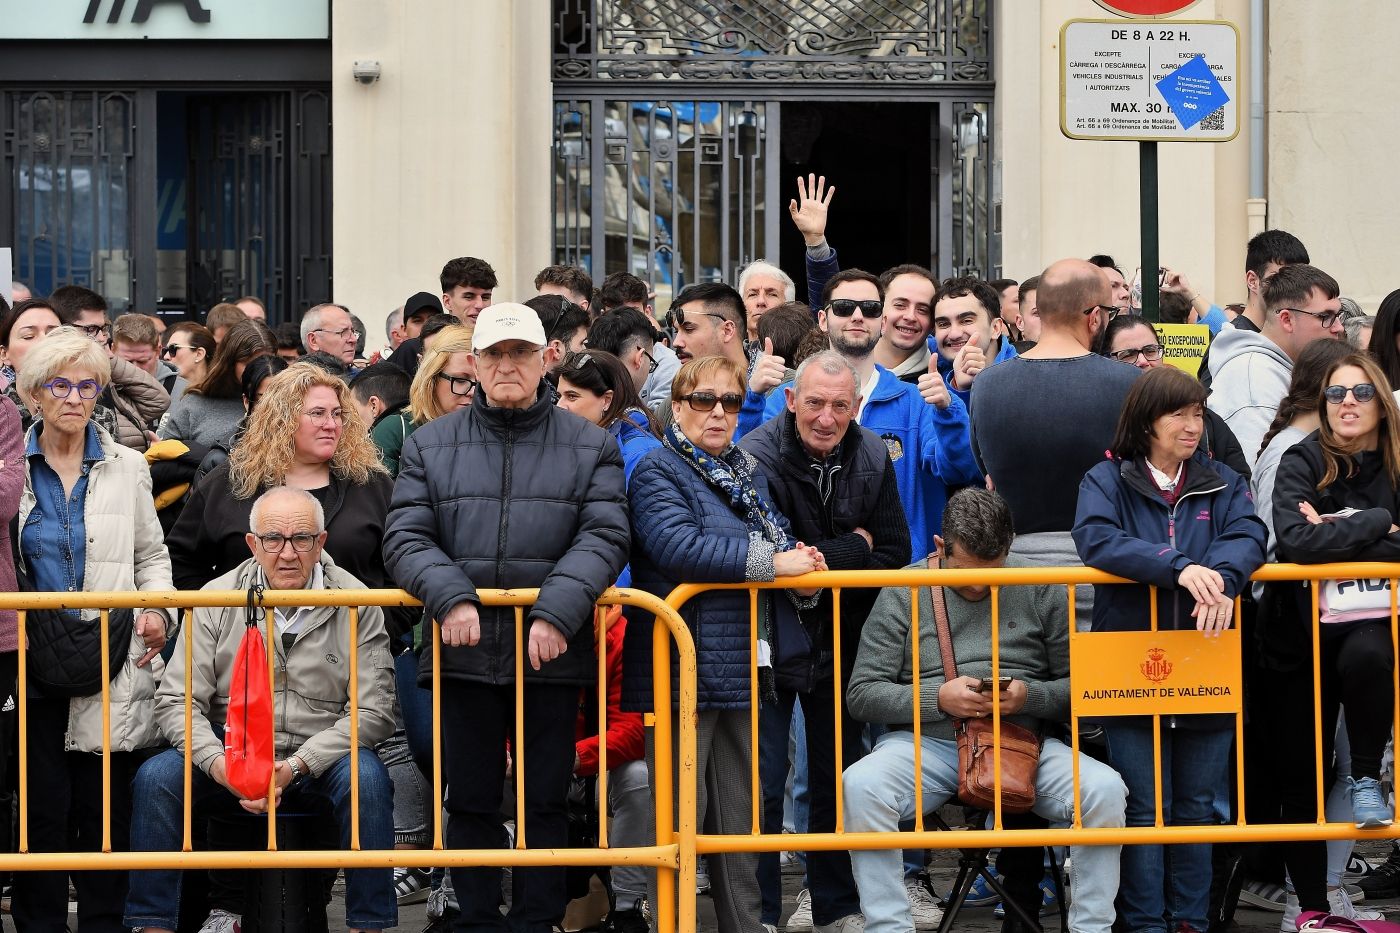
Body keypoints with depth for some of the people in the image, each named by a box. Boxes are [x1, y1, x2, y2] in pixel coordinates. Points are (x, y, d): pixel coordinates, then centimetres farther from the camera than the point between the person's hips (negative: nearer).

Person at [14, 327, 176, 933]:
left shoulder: (126, 468, 10)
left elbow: (150, 555, 16)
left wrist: (157, 609, -2)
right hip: (32, 664, -1)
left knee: (107, 811, 2)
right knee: (41, 811, -1)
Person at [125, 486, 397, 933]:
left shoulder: (356, 604, -3)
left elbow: (373, 709, -7)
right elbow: (176, 700, -3)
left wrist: (296, 766, -20)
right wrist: (219, 764, -23)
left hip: (320, 759, -1)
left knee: (365, 777, -32)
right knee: (156, 777, -24)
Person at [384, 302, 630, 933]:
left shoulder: (591, 447, 6)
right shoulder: (431, 446, 9)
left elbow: (603, 537, -5)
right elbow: (405, 538, 1)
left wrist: (558, 611, -19)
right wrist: (450, 597, -17)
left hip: (552, 653, -1)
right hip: (464, 652, 1)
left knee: (545, 799, 5)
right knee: (471, 800, 7)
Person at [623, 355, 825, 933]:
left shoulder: (747, 473, 18)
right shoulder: (658, 472, -5)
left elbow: (779, 543, 24)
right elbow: (678, 545, -22)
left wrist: (803, 573, 0)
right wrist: (772, 561, -21)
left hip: (742, 668, 8)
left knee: (739, 819, 13)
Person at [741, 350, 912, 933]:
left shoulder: (871, 458, -2)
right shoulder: (758, 458, -19)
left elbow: (894, 553, -2)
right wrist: (853, 548, -15)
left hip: (840, 643, 5)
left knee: (840, 776, 13)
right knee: (763, 783, -4)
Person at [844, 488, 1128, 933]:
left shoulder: (1040, 589, 7)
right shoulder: (904, 591, 4)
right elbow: (861, 693, 3)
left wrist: (1031, 696, -13)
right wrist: (936, 698, -12)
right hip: (926, 744, -1)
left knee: (1105, 789, -26)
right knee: (860, 786, -32)